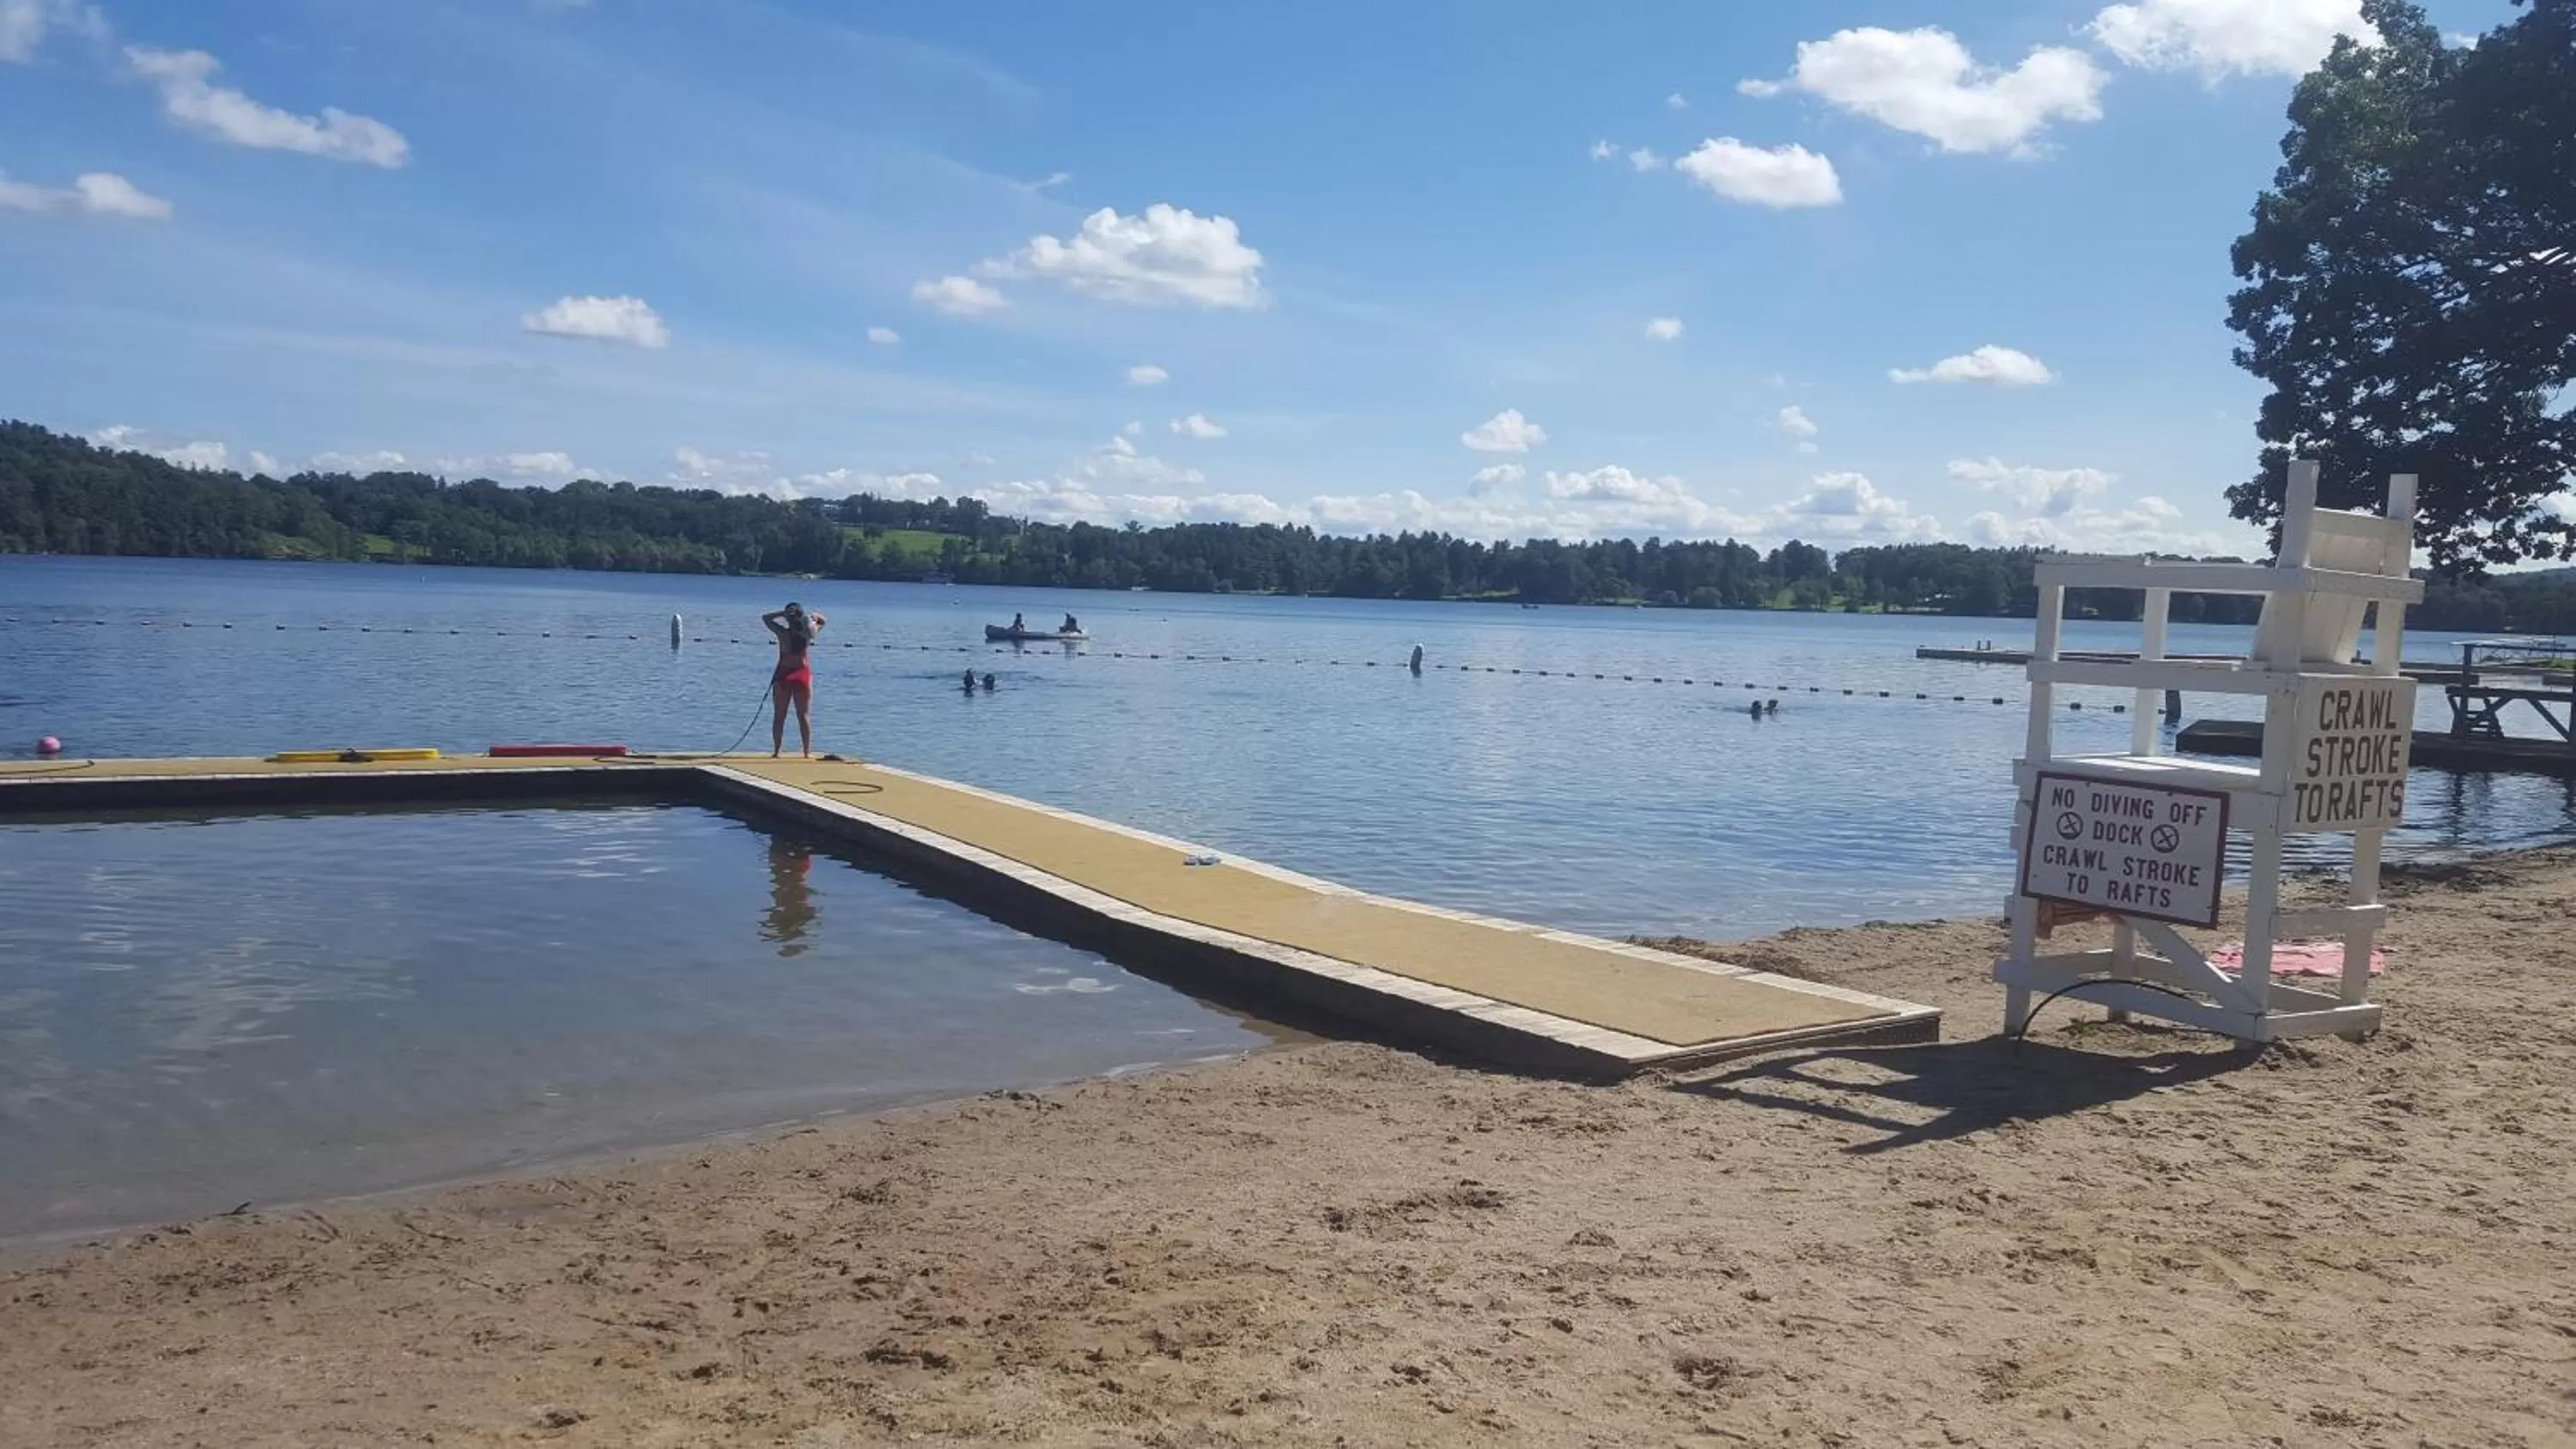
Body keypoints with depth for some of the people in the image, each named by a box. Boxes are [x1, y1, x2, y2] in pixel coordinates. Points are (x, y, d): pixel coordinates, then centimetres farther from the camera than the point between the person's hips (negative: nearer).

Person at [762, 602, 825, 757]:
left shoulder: (784, 632, -12)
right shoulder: (809, 632, -5)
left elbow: (765, 618, -1)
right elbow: (821, 620, 14)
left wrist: (783, 613, -11)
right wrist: (813, 617, -6)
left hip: (784, 675, -2)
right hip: (803, 674, 2)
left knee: (779, 716, 6)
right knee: (804, 716, 6)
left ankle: (777, 750, 3)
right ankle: (807, 751, 5)